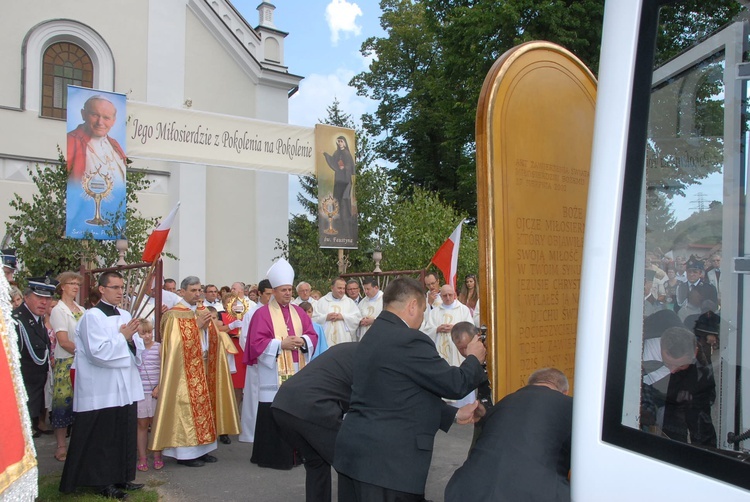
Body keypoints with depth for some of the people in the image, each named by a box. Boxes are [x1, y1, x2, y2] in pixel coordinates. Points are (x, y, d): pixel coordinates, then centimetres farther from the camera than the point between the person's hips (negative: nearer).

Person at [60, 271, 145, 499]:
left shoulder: (125, 316, 11)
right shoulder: (92, 316, -10)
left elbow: (138, 349, 11)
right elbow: (98, 352, -19)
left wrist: (131, 340, -9)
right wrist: (123, 337, -11)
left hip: (126, 387, 7)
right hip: (102, 390, -7)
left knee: (125, 435, 11)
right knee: (103, 438, 2)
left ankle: (121, 477, 23)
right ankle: (104, 482, 15)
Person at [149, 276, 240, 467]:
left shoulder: (203, 311, 14)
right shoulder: (175, 315, -8)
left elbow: (213, 338, 11)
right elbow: (177, 342, -16)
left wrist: (206, 326, -9)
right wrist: (197, 325, -18)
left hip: (204, 368, 7)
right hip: (185, 370, -7)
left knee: (204, 405, 9)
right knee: (187, 406, -4)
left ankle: (201, 449, 17)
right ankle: (185, 452, 4)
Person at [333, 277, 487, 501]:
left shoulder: (374, 335, 13)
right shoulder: (409, 341, -18)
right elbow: (455, 384, -12)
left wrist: (454, 415, 19)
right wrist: (474, 359, 8)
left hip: (356, 450, 9)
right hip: (386, 460, -9)